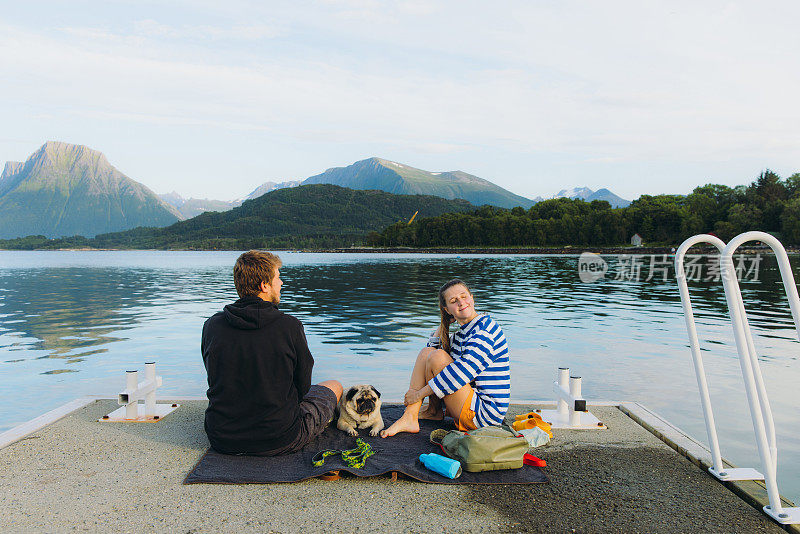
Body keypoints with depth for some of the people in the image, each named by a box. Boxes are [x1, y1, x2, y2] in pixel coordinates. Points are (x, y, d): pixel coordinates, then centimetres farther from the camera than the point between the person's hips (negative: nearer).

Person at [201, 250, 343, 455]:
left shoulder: (212, 325, -6)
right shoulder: (290, 326, -17)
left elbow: (218, 382, 7)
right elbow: (302, 387, -5)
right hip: (278, 442, -5)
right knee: (334, 386, 21)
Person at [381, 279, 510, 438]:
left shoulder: (486, 329, -17)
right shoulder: (463, 332, 11)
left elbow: (462, 373, -25)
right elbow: (433, 348, 23)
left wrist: (419, 393, -20)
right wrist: (444, 323, 8)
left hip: (486, 411, -9)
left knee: (438, 357, -20)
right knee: (427, 352, 5)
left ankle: (434, 411, 0)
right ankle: (409, 418, 0)